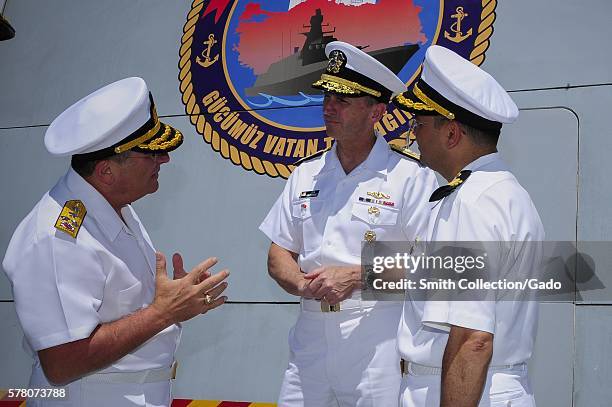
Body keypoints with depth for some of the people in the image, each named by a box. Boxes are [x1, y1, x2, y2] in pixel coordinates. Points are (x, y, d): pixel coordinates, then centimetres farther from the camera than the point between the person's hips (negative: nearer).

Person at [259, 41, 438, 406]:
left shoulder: (410, 176, -5)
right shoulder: (306, 174, 12)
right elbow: (278, 256, 13)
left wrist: (354, 276, -17)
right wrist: (303, 284, -8)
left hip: (379, 343, -4)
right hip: (310, 338, 5)